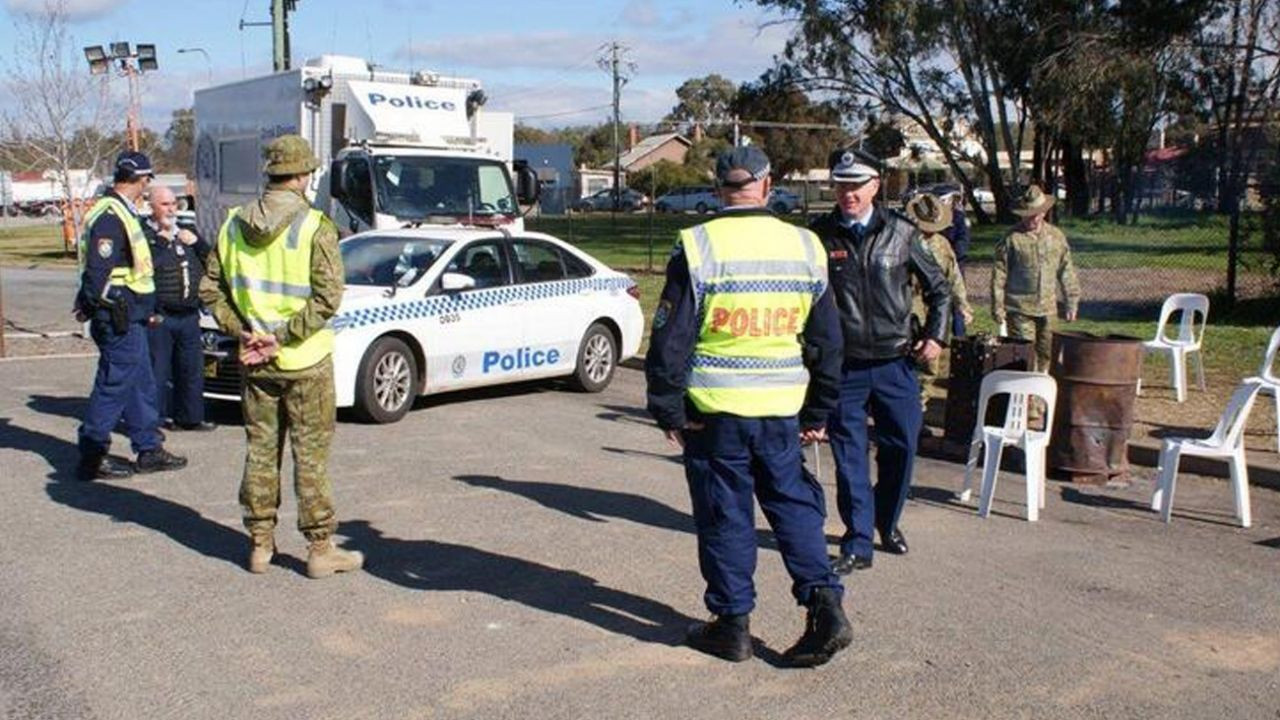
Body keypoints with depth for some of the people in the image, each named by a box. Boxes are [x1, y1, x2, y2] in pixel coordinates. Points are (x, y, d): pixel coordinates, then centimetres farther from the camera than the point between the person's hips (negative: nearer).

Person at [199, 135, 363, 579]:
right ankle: (321, 549, 8)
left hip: (255, 361, 5)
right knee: (311, 454, 2)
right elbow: (328, 296, -19)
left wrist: (241, 330, 1)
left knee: (261, 451, 14)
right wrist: (283, 336, -15)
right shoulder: (313, 226, -12)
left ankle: (260, 544, 21)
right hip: (305, 360, -5)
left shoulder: (234, 224, 4)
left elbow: (210, 288, 6)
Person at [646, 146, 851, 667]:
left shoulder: (698, 247, -9)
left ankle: (732, 623, 16)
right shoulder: (805, 247, 4)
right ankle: (825, 603, 5)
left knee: (724, 515, 8)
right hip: (782, 408, 3)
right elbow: (827, 341, 11)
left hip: (715, 409, -3)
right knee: (793, 503, 16)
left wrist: (669, 411, 1)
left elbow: (671, 339, -9)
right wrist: (817, 413, 19)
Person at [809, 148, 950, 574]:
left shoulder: (901, 233, 1)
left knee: (901, 446, 7)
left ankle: (888, 523, 32)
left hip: (895, 363, 2)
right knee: (849, 456, 1)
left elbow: (937, 288, 13)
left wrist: (935, 336, 4)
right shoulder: (819, 237, -3)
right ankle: (857, 544, 11)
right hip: (843, 367, -1)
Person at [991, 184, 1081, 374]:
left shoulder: (1056, 237, 8)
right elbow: (999, 275, -4)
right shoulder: (1012, 239, -5)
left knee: (1046, 354, 9)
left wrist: (1071, 303, 12)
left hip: (1048, 309, 4)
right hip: (1019, 310, -4)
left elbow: (1066, 272, 14)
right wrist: (997, 307, -7)